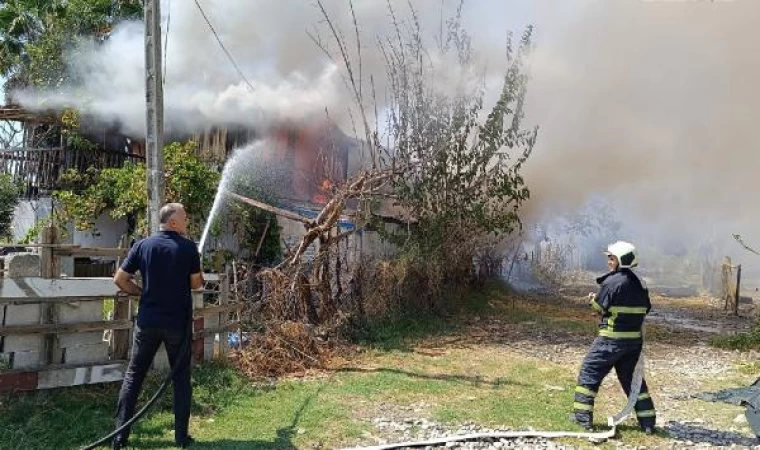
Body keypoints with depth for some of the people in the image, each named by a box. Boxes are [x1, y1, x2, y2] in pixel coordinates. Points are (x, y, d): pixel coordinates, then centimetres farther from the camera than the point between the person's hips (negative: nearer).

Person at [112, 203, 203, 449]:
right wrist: (199, 278, 20)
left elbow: (119, 279, 0)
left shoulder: (143, 245, 0)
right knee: (181, 378, 9)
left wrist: (141, 292, 14)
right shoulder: (188, 247, -7)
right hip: (178, 323, -2)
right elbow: (196, 284, -3)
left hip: (148, 321, 2)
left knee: (133, 376, 12)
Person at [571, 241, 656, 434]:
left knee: (589, 372, 5)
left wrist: (593, 299, 10)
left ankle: (582, 416, 6)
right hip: (634, 339, 7)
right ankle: (647, 421, 18)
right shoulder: (639, 284, 8)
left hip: (611, 339, -7)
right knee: (632, 377, 17)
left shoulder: (611, 282, -15)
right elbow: (646, 308, 14)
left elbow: (600, 307, -10)